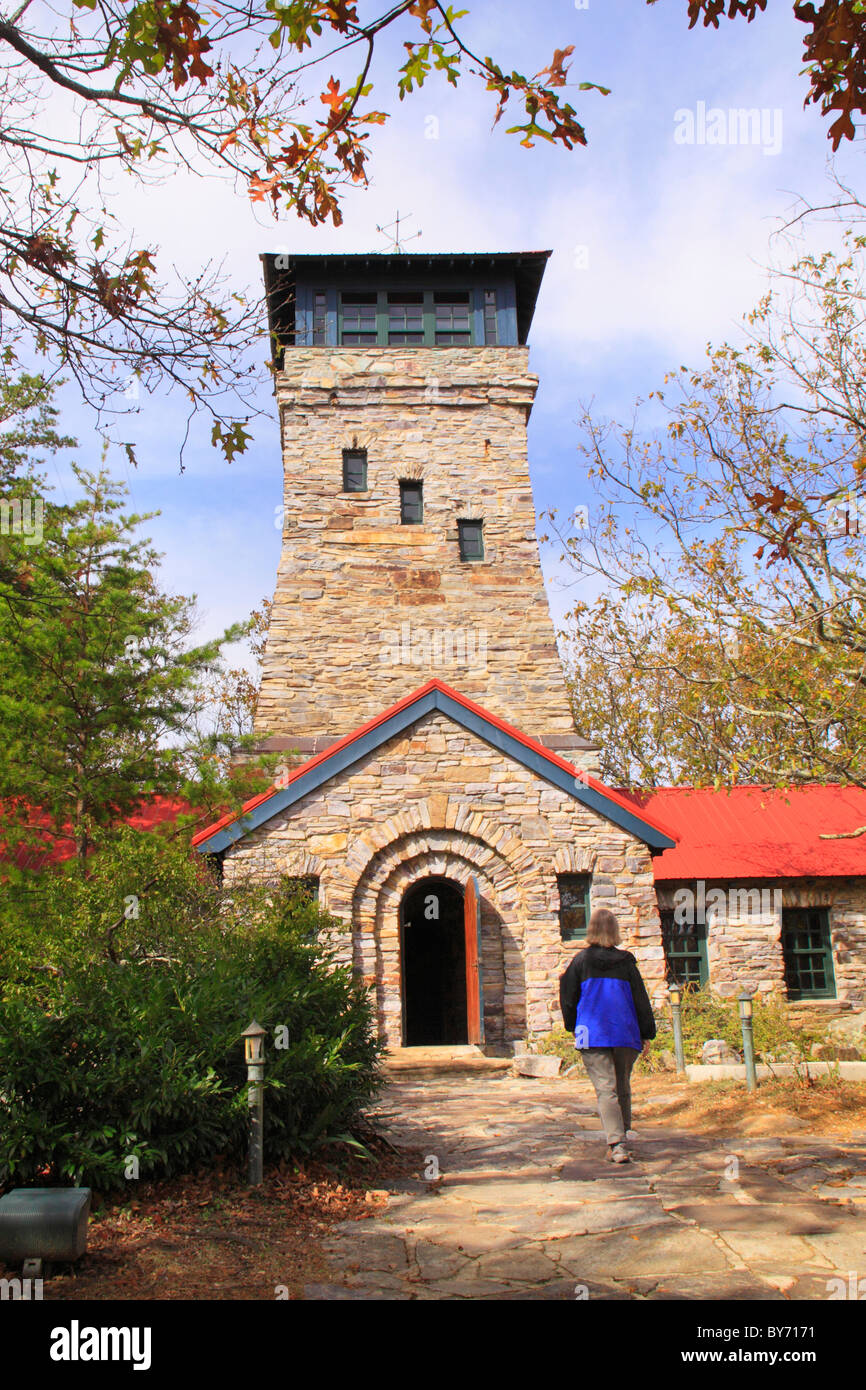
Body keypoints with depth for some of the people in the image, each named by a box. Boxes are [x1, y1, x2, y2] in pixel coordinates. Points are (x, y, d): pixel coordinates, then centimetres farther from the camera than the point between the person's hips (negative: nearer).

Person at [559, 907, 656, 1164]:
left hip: (593, 1035, -2)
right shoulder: (626, 961, 3)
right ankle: (621, 1137, 28)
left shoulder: (581, 960, 1)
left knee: (605, 1089, -6)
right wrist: (647, 1034, 13)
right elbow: (641, 999, 6)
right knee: (622, 1087, 18)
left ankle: (616, 1144, -19)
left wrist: (573, 1027, 19)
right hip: (626, 1034, 2)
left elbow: (568, 997, 5)